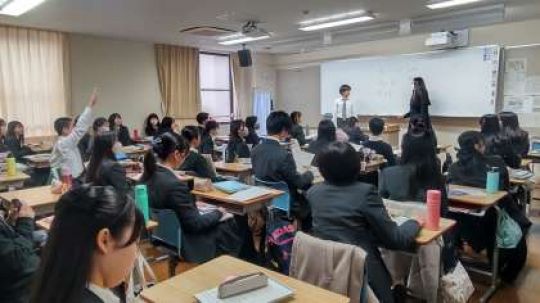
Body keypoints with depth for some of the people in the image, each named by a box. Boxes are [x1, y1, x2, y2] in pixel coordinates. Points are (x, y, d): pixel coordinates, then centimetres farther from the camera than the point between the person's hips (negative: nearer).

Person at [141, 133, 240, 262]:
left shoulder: (147, 175, -4)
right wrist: (218, 213, -6)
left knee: (221, 220, 20)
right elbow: (195, 224, -22)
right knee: (228, 224, 10)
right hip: (182, 243, -8)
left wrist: (193, 205, 10)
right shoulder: (175, 185, -30)